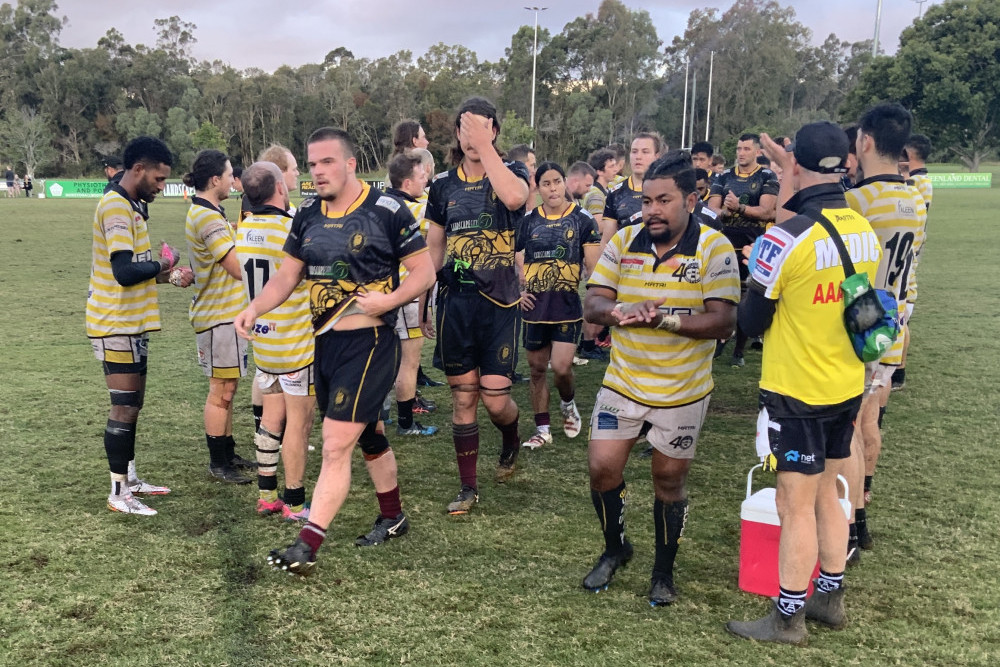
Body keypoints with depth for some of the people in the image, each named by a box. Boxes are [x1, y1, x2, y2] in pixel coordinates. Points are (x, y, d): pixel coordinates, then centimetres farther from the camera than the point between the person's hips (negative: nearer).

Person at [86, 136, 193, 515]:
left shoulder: (129, 206, 14)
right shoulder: (116, 207, -18)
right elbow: (125, 271, -28)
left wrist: (170, 277, 4)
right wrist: (163, 263, -12)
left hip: (130, 325, 10)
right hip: (116, 326, -10)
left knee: (131, 405, 17)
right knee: (124, 408, -3)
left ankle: (129, 479, 28)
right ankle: (118, 495, 6)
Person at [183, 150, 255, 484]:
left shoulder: (205, 213, 13)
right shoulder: (208, 218, -19)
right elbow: (240, 268, -22)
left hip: (225, 313, 10)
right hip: (219, 317, -10)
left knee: (226, 388, 16)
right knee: (221, 390, -1)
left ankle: (228, 453, 26)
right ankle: (218, 463, 9)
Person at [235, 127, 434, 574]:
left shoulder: (386, 211, -9)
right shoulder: (307, 215, 9)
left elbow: (424, 271, -6)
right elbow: (286, 275, 14)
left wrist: (387, 301, -22)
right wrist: (255, 308, -3)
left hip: (369, 343, -7)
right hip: (324, 342, 7)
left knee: (336, 445, -10)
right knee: (367, 436, 20)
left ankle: (307, 546, -6)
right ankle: (392, 518, 38)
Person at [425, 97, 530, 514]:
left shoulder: (511, 173, -2)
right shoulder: (444, 185, 7)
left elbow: (514, 198, -29)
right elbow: (433, 249, 14)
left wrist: (484, 146, -25)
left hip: (499, 304, -3)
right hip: (455, 303, 3)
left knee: (495, 399, -4)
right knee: (463, 397, 6)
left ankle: (511, 441, 32)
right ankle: (468, 487, 18)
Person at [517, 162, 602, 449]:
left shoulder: (582, 219, -2)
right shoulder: (527, 220, 5)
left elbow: (593, 267, -4)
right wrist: (517, 290, 2)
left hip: (568, 306, -3)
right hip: (534, 307, 3)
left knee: (561, 368, -11)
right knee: (537, 369, 8)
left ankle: (568, 404, 23)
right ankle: (542, 429, 21)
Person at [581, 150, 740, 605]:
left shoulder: (713, 248, -12)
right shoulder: (623, 241, -1)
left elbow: (723, 322, -18)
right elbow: (592, 304, -4)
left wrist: (666, 319, -31)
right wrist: (621, 311, -27)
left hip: (683, 391, -3)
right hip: (623, 382, 3)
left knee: (669, 480, 9)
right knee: (602, 468, 2)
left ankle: (664, 570, 31)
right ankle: (615, 548, 30)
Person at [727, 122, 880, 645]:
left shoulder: (786, 239, -20)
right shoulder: (865, 233, 0)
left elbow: (751, 321, -13)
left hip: (796, 392, -7)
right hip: (847, 387, 7)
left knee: (796, 505, 3)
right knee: (826, 494, 19)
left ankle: (787, 619, 15)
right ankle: (829, 597, 33)